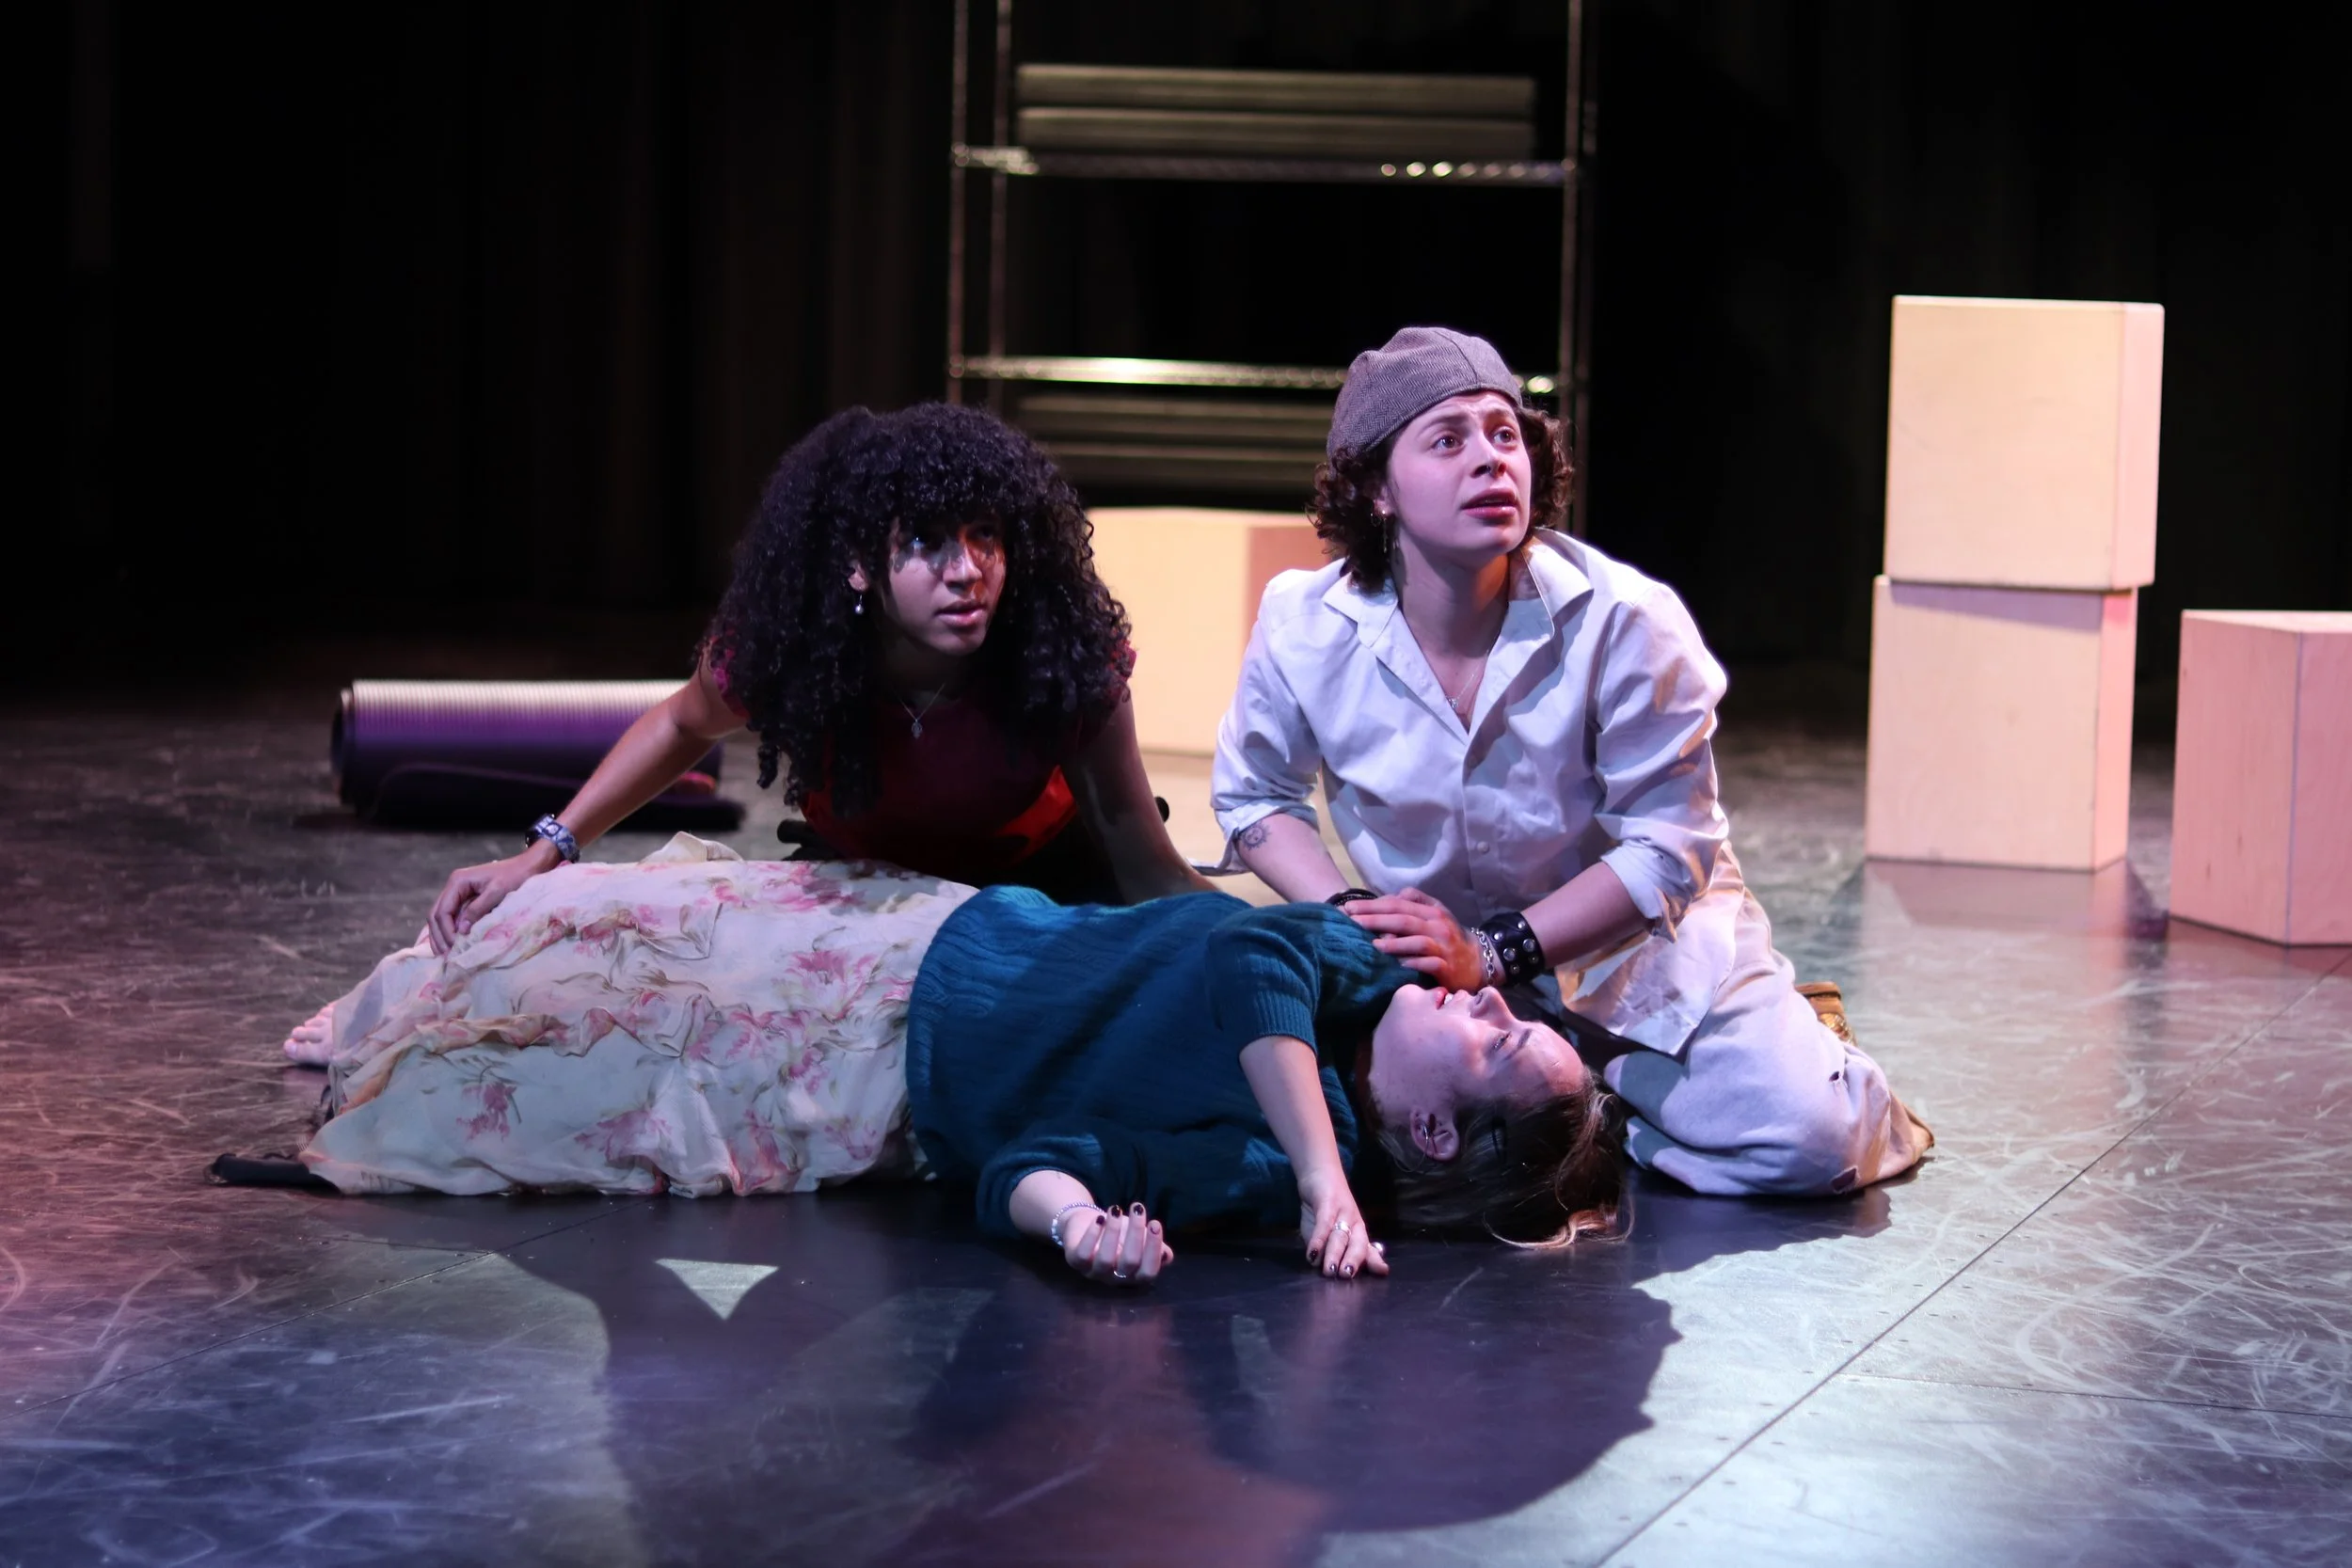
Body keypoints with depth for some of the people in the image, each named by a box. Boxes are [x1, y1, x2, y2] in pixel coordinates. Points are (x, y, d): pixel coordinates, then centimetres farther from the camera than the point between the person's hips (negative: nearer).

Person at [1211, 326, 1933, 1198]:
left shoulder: (1626, 623, -21)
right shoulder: (1305, 628, -15)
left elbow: (1670, 848, -17)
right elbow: (1254, 795, 1)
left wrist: (1493, 952, -25)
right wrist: (1346, 921, -18)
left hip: (1636, 938, -4)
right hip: (1437, 957, 4)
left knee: (1802, 1141, -25)